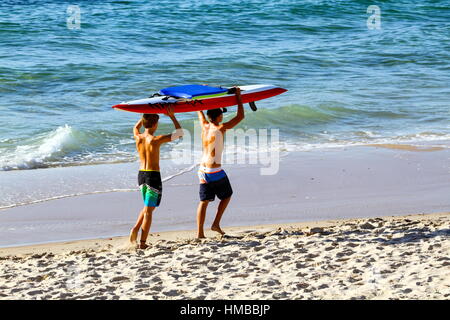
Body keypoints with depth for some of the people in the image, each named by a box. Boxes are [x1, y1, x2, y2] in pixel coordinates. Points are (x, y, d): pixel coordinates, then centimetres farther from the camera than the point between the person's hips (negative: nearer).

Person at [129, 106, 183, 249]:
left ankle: (136, 229, 4)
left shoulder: (138, 138, 1)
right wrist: (172, 117, 2)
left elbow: (136, 127, 28)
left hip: (141, 174, 6)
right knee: (149, 210, -1)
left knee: (148, 206, 24)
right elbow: (180, 133, -4)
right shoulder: (156, 140, -14)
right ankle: (142, 242, -2)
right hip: (153, 175, -6)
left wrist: (146, 115, 25)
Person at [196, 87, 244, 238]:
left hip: (202, 170, 6)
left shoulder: (204, 126, 5)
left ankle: (200, 232, 2)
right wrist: (238, 96, 4)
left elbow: (199, 110, 24)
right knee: (227, 195, 16)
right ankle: (216, 224, 8)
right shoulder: (220, 128, -12)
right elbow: (240, 116, -5)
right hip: (215, 171, -6)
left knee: (204, 201, 7)